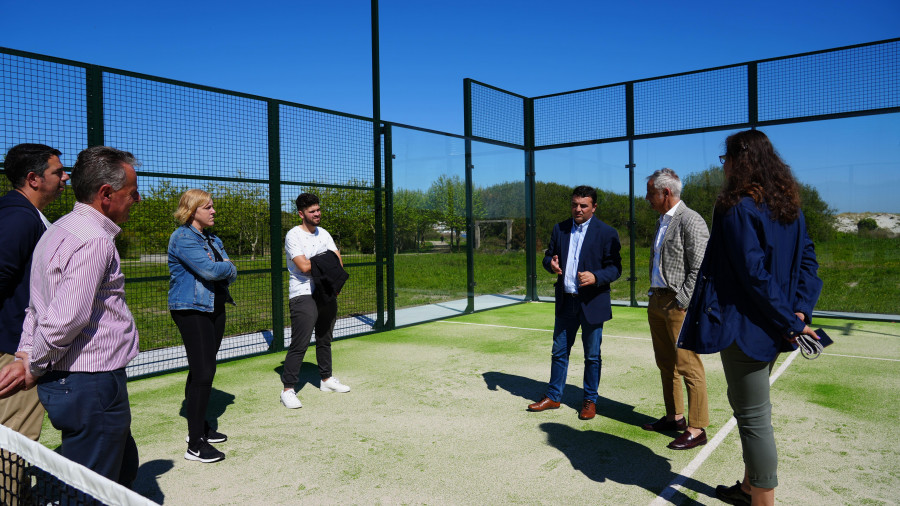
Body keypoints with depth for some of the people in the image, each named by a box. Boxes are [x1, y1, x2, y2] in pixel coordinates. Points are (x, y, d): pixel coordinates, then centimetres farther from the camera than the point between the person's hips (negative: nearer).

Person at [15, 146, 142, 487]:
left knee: (125, 469, 23)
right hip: (92, 385, -10)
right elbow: (67, 319, -25)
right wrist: (34, 368, -10)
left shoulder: (58, 230, 14)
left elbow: (37, 307, 17)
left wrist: (26, 355, 11)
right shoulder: (95, 241, -20)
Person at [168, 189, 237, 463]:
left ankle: (200, 426, 28)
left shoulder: (213, 239, 15)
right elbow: (209, 269, -22)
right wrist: (227, 266, -3)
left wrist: (223, 270, -10)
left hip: (215, 308, 8)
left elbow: (231, 274, 10)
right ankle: (195, 445, -4)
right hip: (191, 310, -8)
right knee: (202, 373, -11)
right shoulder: (183, 237, -11)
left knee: (205, 371, 15)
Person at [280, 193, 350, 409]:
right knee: (299, 344, -10)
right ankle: (288, 389, -4)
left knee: (325, 340, 16)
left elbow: (338, 263, 9)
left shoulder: (324, 234, 14)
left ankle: (326, 379, 29)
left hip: (327, 294, 7)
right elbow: (304, 267, -19)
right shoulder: (294, 235, -8)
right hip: (303, 296, -7)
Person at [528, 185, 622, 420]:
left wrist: (595, 277, -26)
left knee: (592, 355, 9)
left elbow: (615, 268, -7)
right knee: (559, 352, 13)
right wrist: (551, 263, -11)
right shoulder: (560, 229, 7)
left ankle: (590, 400, 24)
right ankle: (553, 396, 26)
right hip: (565, 302, 4)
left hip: (592, 303, -4)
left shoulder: (607, 233, -6)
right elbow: (548, 256, 13)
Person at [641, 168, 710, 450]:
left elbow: (699, 269, -16)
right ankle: (674, 417, 29)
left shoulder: (691, 221, -13)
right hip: (657, 300, 9)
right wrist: (655, 295, 15)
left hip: (679, 304, -9)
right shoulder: (662, 221, 16)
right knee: (665, 364, 16)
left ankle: (697, 429, 6)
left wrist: (681, 302, -17)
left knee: (688, 366, -3)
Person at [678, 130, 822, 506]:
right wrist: (800, 312, -1)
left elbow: (753, 273, -21)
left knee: (753, 417, 1)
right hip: (772, 328, 10)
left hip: (746, 325, -9)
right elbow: (808, 260, 7)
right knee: (751, 407, 22)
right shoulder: (788, 206, 10)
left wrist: (790, 321, -14)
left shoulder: (737, 207, -16)